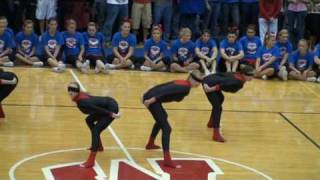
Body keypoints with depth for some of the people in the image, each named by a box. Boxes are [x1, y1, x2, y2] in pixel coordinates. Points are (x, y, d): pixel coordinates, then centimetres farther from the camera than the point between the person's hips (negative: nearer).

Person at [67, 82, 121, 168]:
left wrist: (112, 114, -21)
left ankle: (91, 161, -19)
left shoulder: (81, 102, -27)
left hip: (111, 108, -10)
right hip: (108, 104, 10)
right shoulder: (80, 95, -2)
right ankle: (98, 146, 39)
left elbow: (98, 109, -26)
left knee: (95, 130, -18)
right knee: (89, 120, 26)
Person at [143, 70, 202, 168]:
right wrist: (152, 100, -29)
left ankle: (150, 144, 51)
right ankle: (167, 160, -17)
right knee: (166, 128, -13)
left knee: (163, 118, 35)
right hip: (151, 99, -11)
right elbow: (167, 91, -24)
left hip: (150, 96, 11)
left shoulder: (182, 83, 16)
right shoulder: (185, 87, -13)